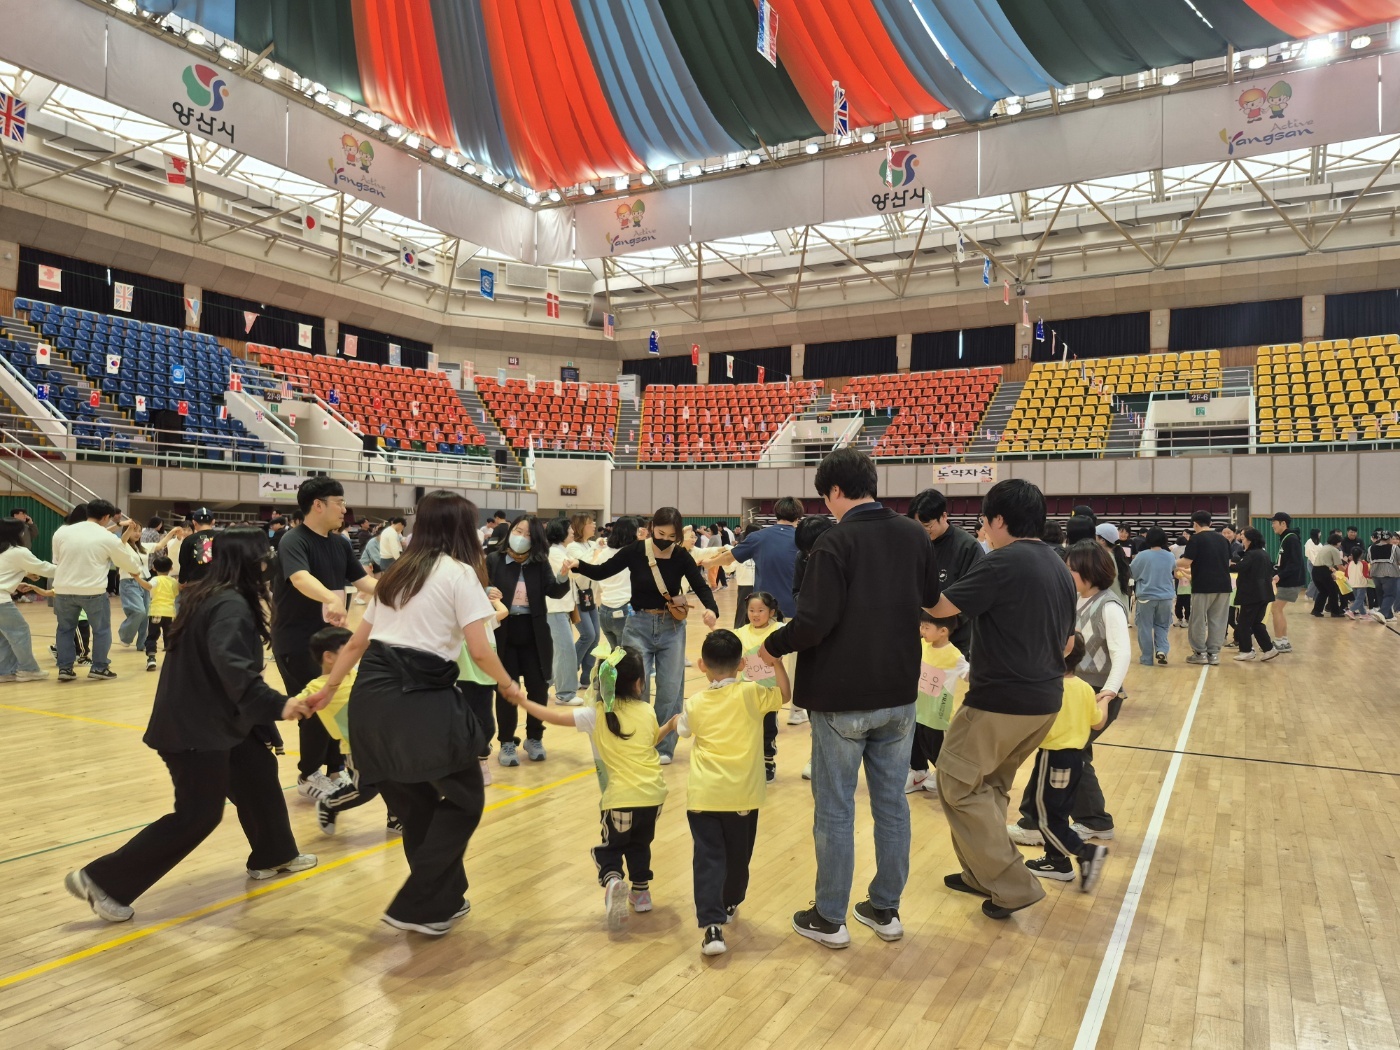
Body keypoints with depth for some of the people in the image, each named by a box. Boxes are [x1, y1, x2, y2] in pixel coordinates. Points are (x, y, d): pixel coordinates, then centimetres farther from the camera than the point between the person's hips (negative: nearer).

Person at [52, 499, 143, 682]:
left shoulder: (62, 532, 6)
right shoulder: (108, 538, -4)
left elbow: (56, 561, 16)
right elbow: (134, 565, 6)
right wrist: (126, 545, 24)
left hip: (63, 589, 3)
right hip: (93, 591, -3)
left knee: (65, 629, 19)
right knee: (102, 629, 12)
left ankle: (65, 668, 17)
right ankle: (99, 667, 12)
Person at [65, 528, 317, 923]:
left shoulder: (208, 594, 8)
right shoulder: (232, 606, -22)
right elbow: (234, 670, -34)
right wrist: (276, 705, -38)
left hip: (208, 719, 10)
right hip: (196, 727, -10)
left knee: (259, 773, 18)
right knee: (199, 814, -3)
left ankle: (272, 857, 32)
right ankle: (102, 879, 5)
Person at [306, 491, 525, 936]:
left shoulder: (396, 572, 19)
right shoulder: (459, 573, -2)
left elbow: (356, 643, 21)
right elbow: (479, 651, -7)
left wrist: (326, 691, 31)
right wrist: (508, 686, 10)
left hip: (371, 696, 7)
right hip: (420, 699, -7)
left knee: (414, 805, 21)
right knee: (465, 800, 10)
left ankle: (443, 898, 31)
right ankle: (417, 907, 9)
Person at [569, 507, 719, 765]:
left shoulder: (681, 557, -7)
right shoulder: (635, 551, -10)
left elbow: (701, 587, -12)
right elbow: (602, 572, -6)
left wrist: (712, 609, -32)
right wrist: (577, 566, -25)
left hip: (672, 627, 1)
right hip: (639, 625, -1)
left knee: (670, 689, 5)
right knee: (636, 688, -3)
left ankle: (664, 747, 19)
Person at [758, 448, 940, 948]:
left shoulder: (835, 542, -17)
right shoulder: (915, 537, 2)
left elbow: (815, 622, -22)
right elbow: (932, 601, 14)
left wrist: (772, 646, -6)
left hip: (842, 699, -5)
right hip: (899, 695, 6)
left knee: (835, 809, 7)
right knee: (892, 803, 15)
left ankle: (829, 918, 18)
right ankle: (885, 909, 28)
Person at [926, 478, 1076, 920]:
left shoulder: (1001, 563, -17)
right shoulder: (1059, 567, 9)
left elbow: (940, 607, -15)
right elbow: (1066, 642, 17)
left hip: (1001, 701, -9)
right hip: (1045, 700, 9)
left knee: (958, 785, 3)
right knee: (988, 785, 21)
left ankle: (1012, 885, 4)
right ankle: (983, 874, 29)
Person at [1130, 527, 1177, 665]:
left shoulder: (1142, 555, -11)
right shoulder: (1170, 557, 0)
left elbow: (1131, 574, -1)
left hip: (1146, 596, -3)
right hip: (1166, 597, 3)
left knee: (1145, 627, 6)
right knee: (1162, 626, 16)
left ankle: (1147, 658, 10)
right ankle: (1162, 650, -5)